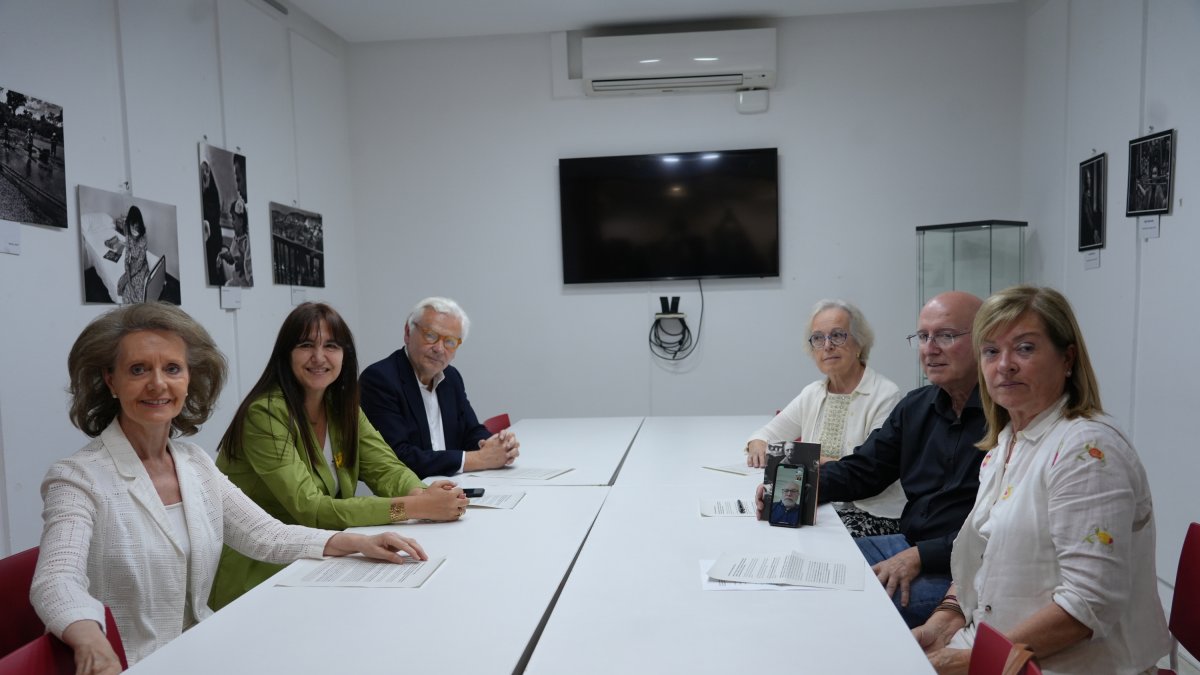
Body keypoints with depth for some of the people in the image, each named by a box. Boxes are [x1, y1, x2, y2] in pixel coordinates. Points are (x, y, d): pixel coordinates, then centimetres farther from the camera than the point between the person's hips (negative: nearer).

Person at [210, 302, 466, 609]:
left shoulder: (342, 406, 3)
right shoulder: (266, 413, -20)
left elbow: (386, 469, -3)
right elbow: (310, 509, -25)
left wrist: (424, 494, -27)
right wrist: (415, 507, -32)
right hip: (254, 578, -6)